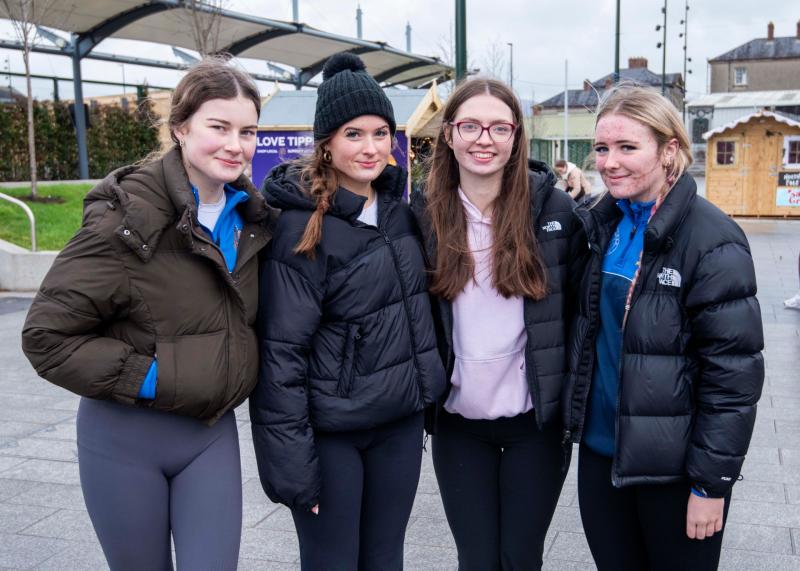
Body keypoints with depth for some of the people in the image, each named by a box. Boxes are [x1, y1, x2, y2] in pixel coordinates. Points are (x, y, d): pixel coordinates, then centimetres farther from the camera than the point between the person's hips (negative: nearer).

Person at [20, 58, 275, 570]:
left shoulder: (253, 217, 2)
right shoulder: (128, 218, -17)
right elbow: (48, 335, -15)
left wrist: (238, 377, 5)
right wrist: (146, 378, -19)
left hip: (213, 434, 4)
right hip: (126, 436, -4)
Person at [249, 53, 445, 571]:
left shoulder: (400, 210, 4)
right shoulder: (302, 225, -16)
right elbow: (281, 350, -17)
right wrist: (290, 459, -18)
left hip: (401, 423, 6)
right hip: (329, 431, -5)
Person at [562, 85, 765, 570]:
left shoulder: (712, 240, -17)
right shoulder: (599, 224, 2)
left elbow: (733, 374, -16)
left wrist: (711, 483, -15)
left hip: (673, 465, -5)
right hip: (599, 448, 6)